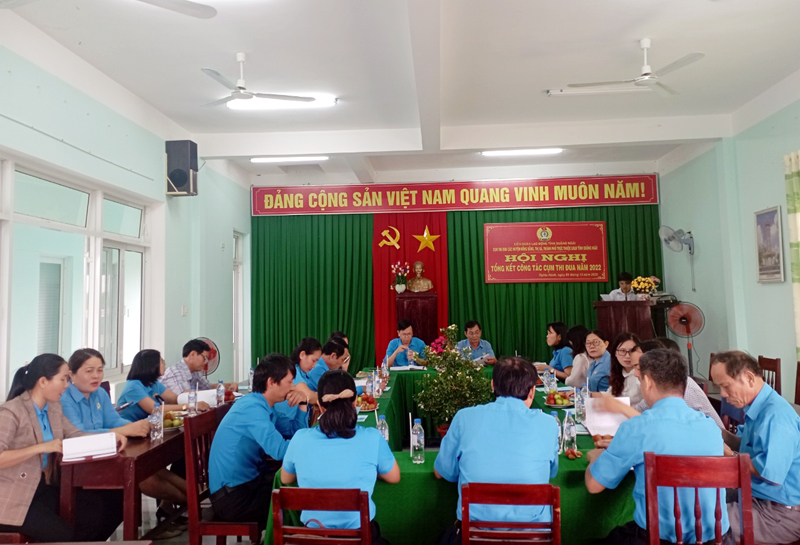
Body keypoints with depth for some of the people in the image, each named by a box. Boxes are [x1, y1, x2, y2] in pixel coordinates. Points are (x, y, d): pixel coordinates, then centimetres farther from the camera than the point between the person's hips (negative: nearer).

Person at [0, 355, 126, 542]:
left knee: (96, 512, -6)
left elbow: (76, 436, 8)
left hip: (42, 487, 7)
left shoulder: (53, 408, 6)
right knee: (64, 535, -16)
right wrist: (41, 448, -30)